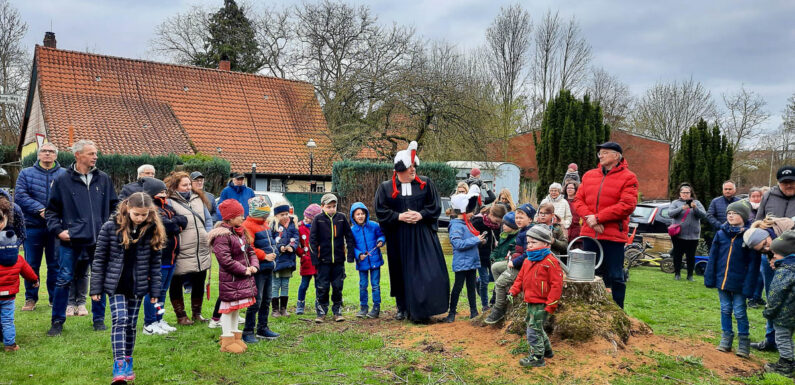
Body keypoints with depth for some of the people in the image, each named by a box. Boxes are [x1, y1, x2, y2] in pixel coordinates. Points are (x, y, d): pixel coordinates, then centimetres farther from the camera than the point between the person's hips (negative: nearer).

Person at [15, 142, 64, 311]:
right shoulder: (26, 173, 9)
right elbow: (19, 196, -3)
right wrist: (40, 210, -16)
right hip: (33, 226, 1)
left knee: (56, 265, 6)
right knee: (31, 264, 7)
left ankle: (56, 298, 17)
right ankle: (30, 298, 20)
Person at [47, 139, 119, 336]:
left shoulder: (104, 179, 7)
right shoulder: (62, 180, 1)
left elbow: (114, 206, 15)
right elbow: (51, 210, 7)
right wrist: (58, 230, -5)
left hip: (100, 240, 2)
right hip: (71, 241, -2)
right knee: (64, 280, 1)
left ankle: (99, 319, 22)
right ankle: (57, 321, 16)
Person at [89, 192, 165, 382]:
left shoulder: (153, 231, -3)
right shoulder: (111, 227, -8)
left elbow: (155, 263, 2)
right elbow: (99, 259, -3)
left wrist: (155, 291, 2)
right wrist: (96, 288, -3)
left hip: (137, 286, 2)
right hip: (115, 284, -2)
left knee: (131, 324, 10)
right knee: (119, 320, -12)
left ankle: (128, 362, 24)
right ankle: (119, 365, -11)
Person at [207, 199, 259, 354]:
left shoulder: (242, 233, 12)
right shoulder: (222, 235, -18)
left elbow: (250, 251, 16)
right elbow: (225, 260, -22)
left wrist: (254, 266, -2)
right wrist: (244, 270, -17)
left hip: (244, 277, 9)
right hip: (229, 279, -9)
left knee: (237, 307, 17)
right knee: (229, 307, 1)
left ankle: (235, 336, 29)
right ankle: (227, 340, 13)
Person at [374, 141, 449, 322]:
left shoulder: (425, 183, 4)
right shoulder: (386, 187, 2)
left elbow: (435, 207, 4)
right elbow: (381, 212, 0)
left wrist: (420, 215, -12)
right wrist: (399, 216, -13)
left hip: (423, 236, 0)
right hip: (399, 238, 0)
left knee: (428, 272, -6)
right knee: (402, 273, 7)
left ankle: (421, 310, 4)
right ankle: (403, 308, 21)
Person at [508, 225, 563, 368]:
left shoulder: (550, 261, -16)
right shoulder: (528, 260, 10)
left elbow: (556, 284, -16)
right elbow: (520, 278, 19)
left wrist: (551, 304, -17)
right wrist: (513, 291, 4)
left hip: (541, 304, -9)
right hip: (530, 302, 9)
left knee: (534, 330, -6)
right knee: (536, 328, 21)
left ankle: (537, 357, 5)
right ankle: (547, 350, 38)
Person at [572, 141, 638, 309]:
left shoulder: (628, 178, -4)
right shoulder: (589, 175, 12)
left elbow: (627, 206, -14)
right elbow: (578, 200, 10)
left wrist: (598, 217, -15)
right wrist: (589, 217, -10)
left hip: (614, 235, -5)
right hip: (589, 233, 5)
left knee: (615, 276, 1)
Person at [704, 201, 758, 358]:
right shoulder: (721, 234, 3)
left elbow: (753, 262, -7)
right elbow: (713, 257, 7)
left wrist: (748, 285, -12)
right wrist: (709, 278, 4)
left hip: (739, 283, -4)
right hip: (722, 280, 4)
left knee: (739, 312, 4)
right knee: (725, 310, 13)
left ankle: (744, 342, 17)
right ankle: (726, 339, 24)